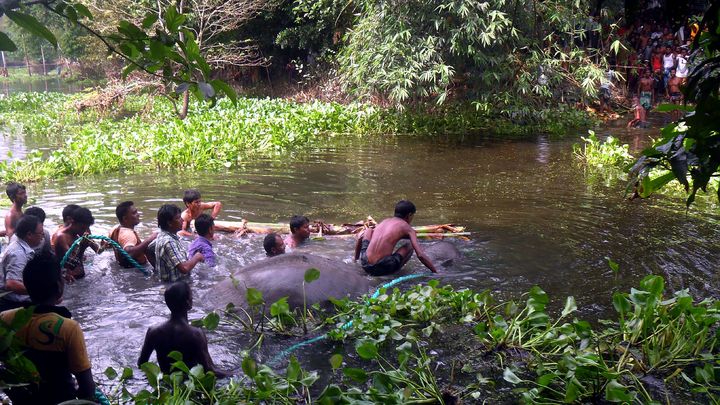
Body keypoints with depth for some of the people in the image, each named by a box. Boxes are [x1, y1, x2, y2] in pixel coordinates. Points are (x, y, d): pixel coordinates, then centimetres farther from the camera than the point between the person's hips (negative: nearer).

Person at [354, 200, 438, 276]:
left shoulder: (384, 221, 20)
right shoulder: (407, 228, 5)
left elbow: (360, 238, 26)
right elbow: (421, 255, -4)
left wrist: (355, 260, 38)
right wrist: (436, 272, 5)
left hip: (366, 266, 4)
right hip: (384, 268, -4)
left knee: (369, 231, 30)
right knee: (409, 246, 21)